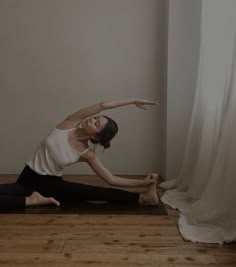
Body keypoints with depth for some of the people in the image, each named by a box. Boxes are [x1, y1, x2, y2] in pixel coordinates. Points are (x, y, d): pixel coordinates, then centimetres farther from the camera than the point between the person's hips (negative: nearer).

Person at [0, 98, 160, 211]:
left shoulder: (87, 154, -13)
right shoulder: (69, 124, -13)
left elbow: (111, 179, -12)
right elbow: (102, 105, -21)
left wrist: (143, 182, -19)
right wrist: (133, 101, -15)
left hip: (52, 184, -1)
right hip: (28, 179, 2)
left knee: (100, 192, -26)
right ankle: (32, 200, -19)